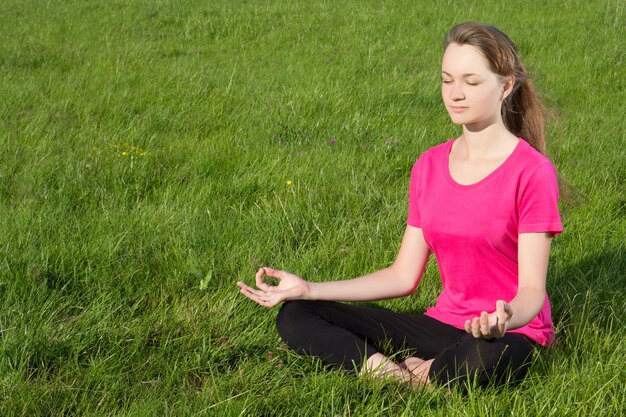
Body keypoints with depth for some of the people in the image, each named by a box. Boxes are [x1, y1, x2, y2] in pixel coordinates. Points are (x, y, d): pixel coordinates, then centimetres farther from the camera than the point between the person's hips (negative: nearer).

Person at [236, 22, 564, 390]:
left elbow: (533, 290, -14)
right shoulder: (429, 166, 7)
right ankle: (401, 376, -22)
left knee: (485, 360, -44)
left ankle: (415, 375, -12)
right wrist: (308, 289, 0)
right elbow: (403, 276, 7)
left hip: (510, 334, -6)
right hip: (443, 325, 6)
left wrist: (505, 318, -39)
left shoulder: (532, 172, -12)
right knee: (296, 317, -5)